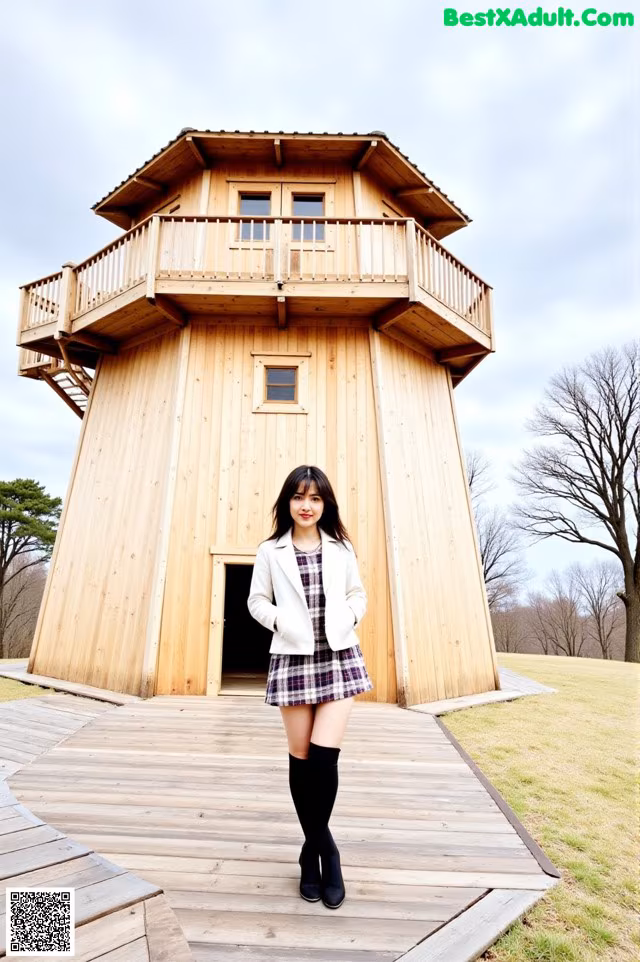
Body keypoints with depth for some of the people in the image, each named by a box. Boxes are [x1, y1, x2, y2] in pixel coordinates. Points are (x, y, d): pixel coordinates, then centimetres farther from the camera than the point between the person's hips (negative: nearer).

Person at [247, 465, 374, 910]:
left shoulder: (341, 549, 4)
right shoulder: (270, 551, 0)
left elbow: (359, 594, 12)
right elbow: (257, 600, 5)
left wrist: (348, 618, -6)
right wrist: (280, 620, -12)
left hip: (340, 657, 1)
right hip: (293, 659, 0)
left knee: (324, 754, -6)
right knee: (301, 757, 10)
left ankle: (313, 849, 21)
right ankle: (324, 849, 33)